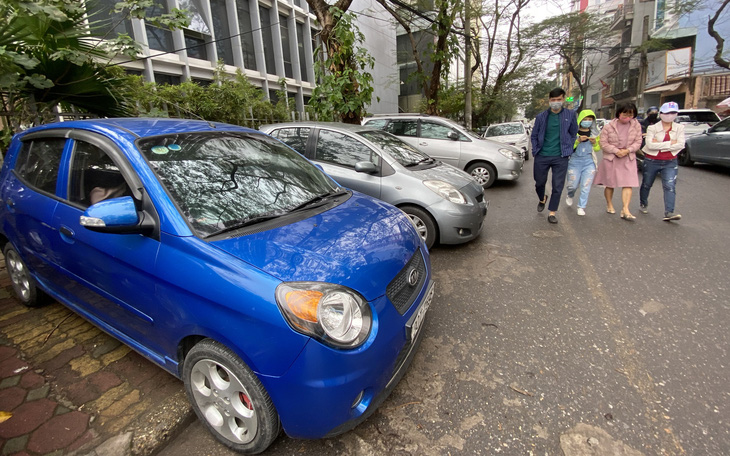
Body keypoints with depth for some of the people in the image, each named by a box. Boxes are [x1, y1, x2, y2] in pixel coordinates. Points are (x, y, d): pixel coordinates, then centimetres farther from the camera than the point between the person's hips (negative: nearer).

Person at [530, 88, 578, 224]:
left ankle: (552, 213, 11)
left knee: (558, 186, 0)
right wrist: (536, 151, 1)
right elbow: (533, 136, 10)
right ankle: (542, 199, 44)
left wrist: (568, 150, 4)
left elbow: (573, 134, 11)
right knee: (539, 182, 12)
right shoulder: (541, 116, 2)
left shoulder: (570, 114, 2)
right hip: (542, 157, 1)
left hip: (560, 158, -1)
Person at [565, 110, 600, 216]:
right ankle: (570, 196, 37)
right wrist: (578, 140, -20)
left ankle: (581, 207, 9)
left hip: (589, 163, 2)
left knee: (586, 187, -1)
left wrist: (595, 142, -4)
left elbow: (598, 148, 16)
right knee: (573, 185, 2)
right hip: (575, 161, -2)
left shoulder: (595, 133, 9)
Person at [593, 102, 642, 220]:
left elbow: (638, 142, 4)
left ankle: (625, 210, -6)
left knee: (628, 184, -6)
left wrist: (627, 150, -13)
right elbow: (603, 143, -6)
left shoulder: (636, 125, 2)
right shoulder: (609, 126, -6)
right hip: (611, 158, -2)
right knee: (610, 184, 8)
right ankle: (609, 205, 28)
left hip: (628, 159, 2)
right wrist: (616, 151, -15)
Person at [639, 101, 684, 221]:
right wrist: (670, 143, -18)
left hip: (670, 163, 2)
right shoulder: (652, 128, -6)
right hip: (651, 161, -1)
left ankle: (669, 212, -15)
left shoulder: (679, 128, 2)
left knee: (670, 186, -11)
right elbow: (650, 145, -20)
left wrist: (659, 145, -17)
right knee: (646, 185, 13)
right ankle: (643, 205, 36)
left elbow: (681, 145, -11)